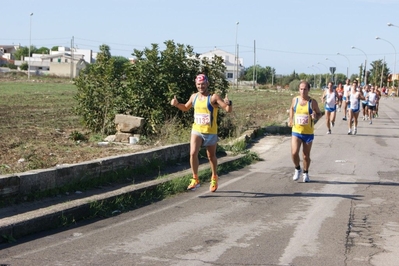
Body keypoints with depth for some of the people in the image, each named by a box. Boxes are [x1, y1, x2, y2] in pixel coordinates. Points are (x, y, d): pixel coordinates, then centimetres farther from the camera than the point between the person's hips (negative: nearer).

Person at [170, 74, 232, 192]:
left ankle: (214, 178, 36)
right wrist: (176, 104, 5)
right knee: (193, 153, -15)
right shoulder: (194, 97, 5)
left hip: (210, 132, -3)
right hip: (196, 131, 3)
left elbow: (228, 110, -16)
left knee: (211, 156, 13)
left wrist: (228, 104, -39)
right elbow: (186, 108, 24)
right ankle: (195, 180, -4)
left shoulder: (214, 97, -12)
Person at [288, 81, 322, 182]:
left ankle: (305, 173, 30)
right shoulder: (295, 100, 0)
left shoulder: (312, 102, -7)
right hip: (296, 131, 1)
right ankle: (297, 169, 14)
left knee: (306, 156, 8)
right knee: (294, 153, -14)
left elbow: (319, 113, 3)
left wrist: (315, 116, -20)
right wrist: (290, 120, 10)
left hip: (308, 133, -1)